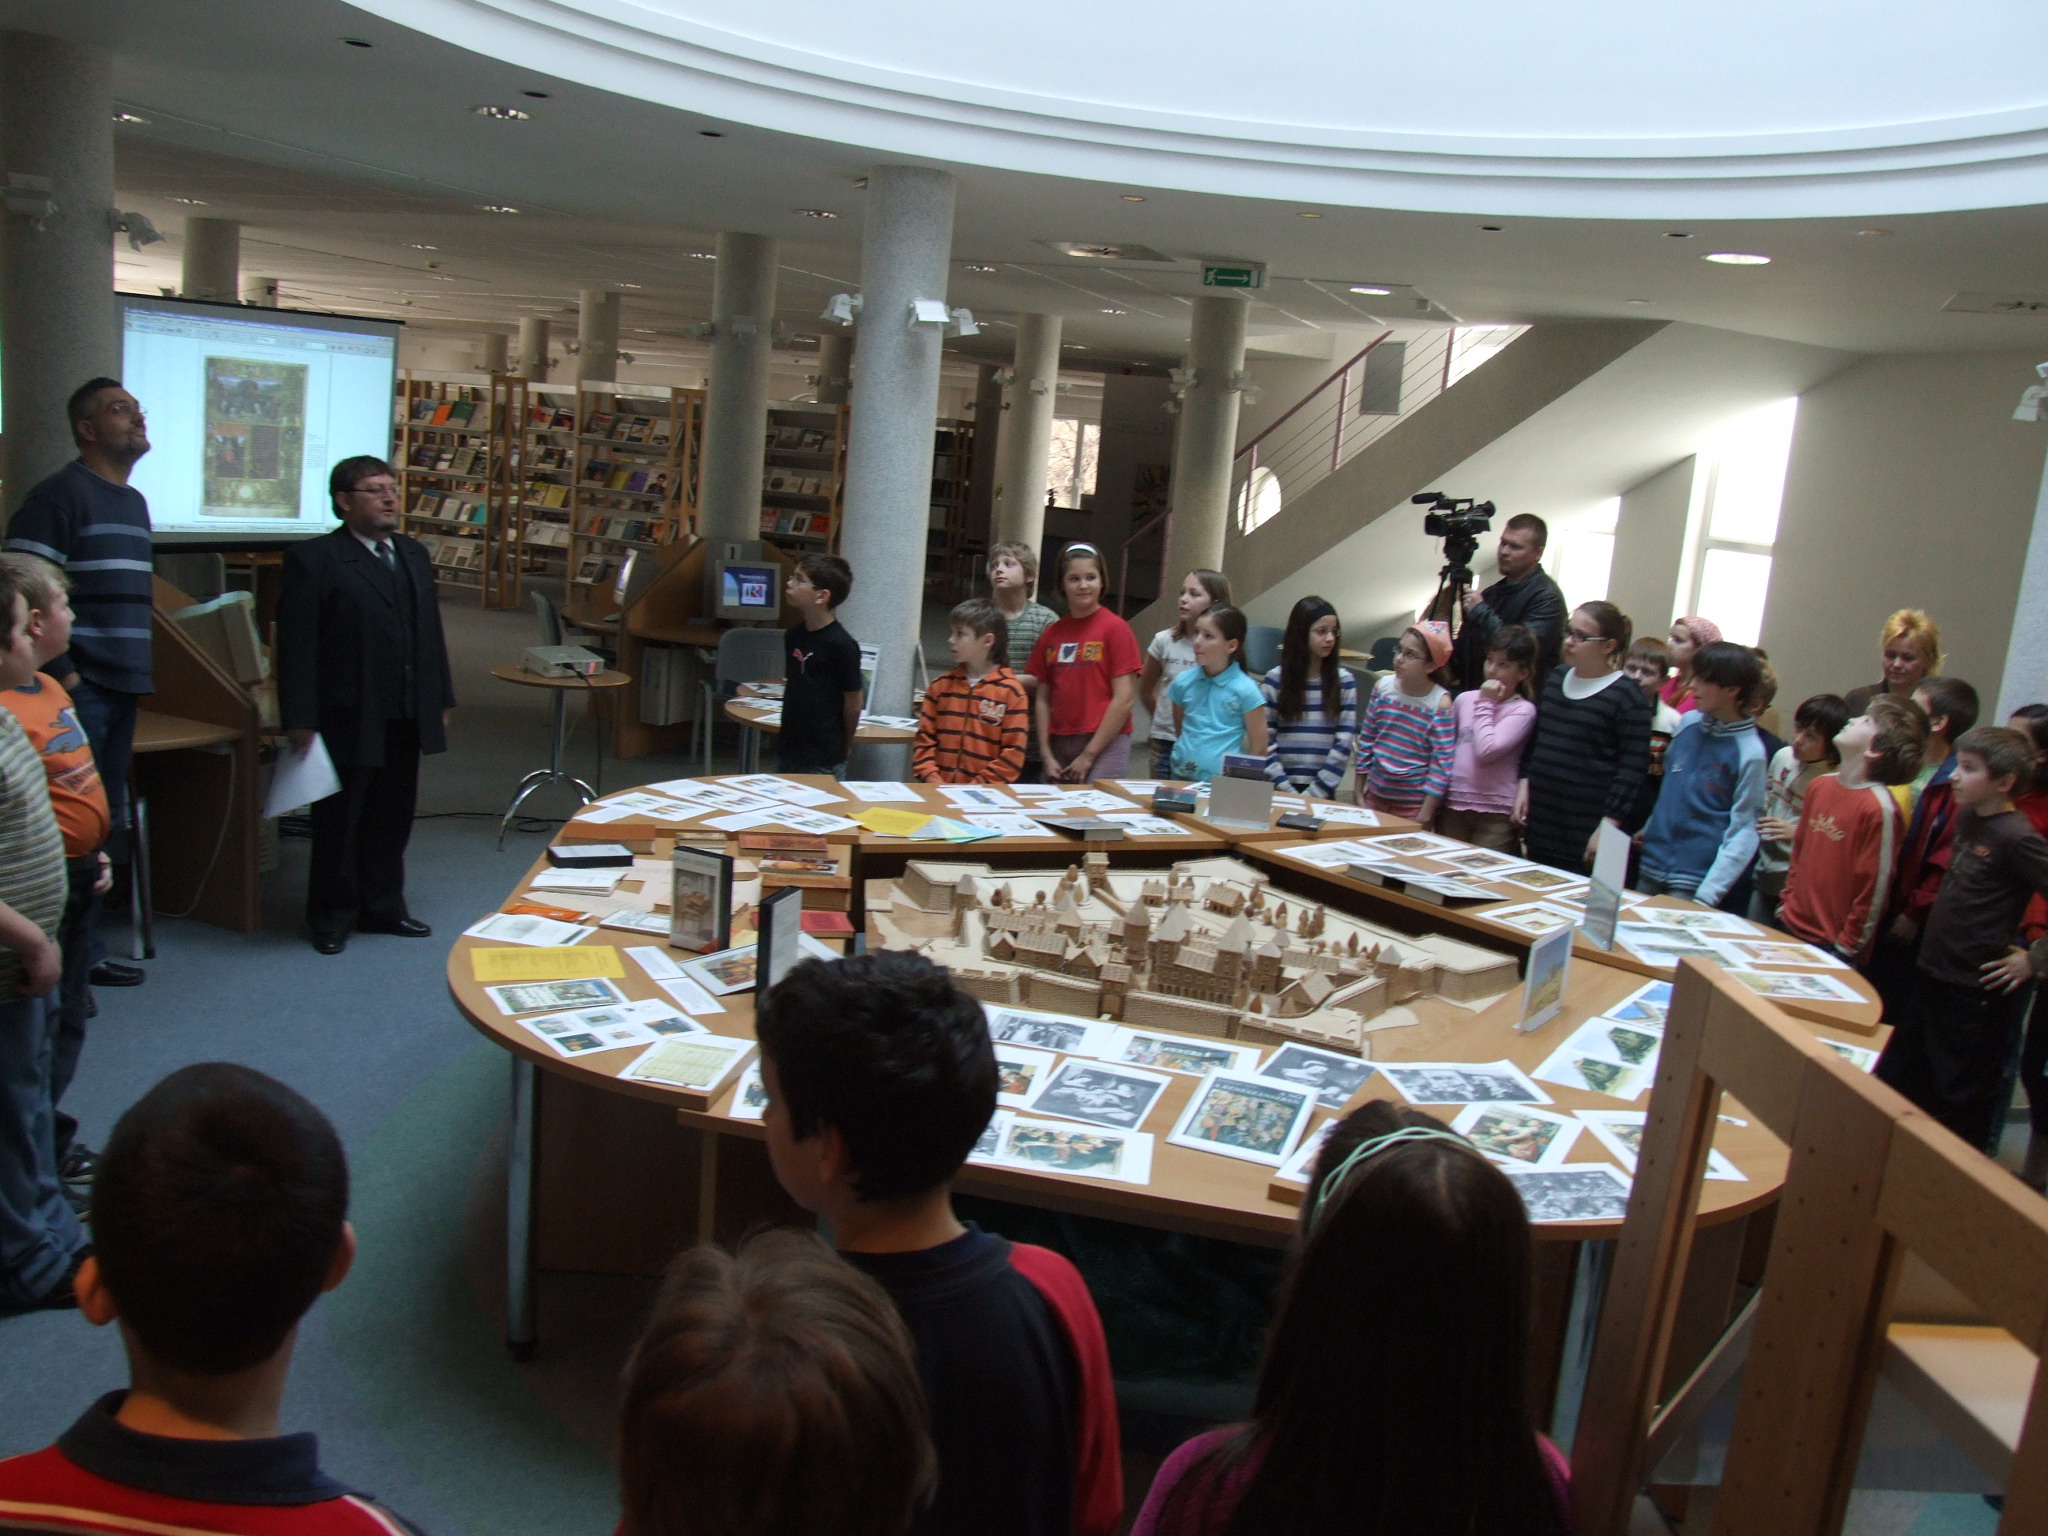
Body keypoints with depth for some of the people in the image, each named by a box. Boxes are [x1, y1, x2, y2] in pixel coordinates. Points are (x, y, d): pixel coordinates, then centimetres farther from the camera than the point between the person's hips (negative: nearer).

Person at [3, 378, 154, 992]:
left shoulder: (134, 502, 17)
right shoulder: (59, 493, -9)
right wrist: (60, 673, -17)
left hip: (121, 688, 8)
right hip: (76, 689, -8)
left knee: (106, 823, 12)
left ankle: (84, 951, 22)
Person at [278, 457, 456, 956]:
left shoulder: (414, 554, 13)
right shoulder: (313, 558, -8)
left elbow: (430, 631, 16)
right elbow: (296, 646, -12)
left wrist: (440, 700, 13)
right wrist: (300, 720, -16)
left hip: (405, 718, 6)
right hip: (347, 719, -6)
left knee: (392, 819, 15)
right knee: (338, 822, 6)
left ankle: (382, 908, 29)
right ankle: (331, 918, 21)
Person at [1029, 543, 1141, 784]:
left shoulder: (1116, 629, -3)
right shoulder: (1051, 633, 11)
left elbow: (1124, 699, -8)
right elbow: (1042, 699, 11)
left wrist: (1088, 755, -9)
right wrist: (1046, 755, 2)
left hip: (1104, 745, -4)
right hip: (1059, 746, 5)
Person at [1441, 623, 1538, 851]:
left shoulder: (1523, 710, -7)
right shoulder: (1464, 699, 10)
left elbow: (1486, 751, -19)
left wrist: (1485, 704, -9)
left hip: (1495, 811, -5)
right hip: (1453, 804, 5)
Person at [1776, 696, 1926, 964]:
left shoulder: (1879, 808, -18)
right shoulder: (1820, 786, 4)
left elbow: (1873, 895, -15)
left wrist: (1846, 950, -10)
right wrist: (1786, 906, 13)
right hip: (1790, 927, 7)